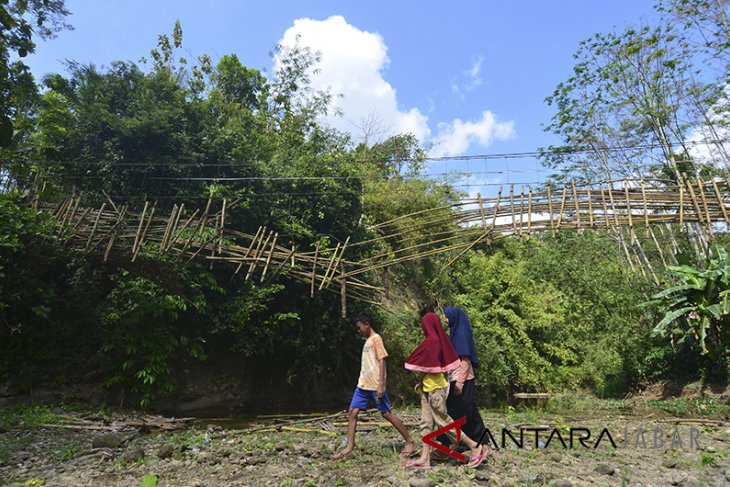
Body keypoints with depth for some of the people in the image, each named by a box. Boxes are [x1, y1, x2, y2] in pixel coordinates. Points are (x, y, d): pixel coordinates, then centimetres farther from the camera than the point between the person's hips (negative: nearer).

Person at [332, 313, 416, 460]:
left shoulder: (376, 339, -10)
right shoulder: (367, 341, 16)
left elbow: (381, 362, -16)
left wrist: (381, 385, -20)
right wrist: (364, 382, 20)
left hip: (375, 386, -8)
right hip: (363, 385, 8)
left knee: (387, 414, -1)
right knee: (353, 412, 2)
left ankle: (410, 442, 10)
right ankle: (350, 446, 9)